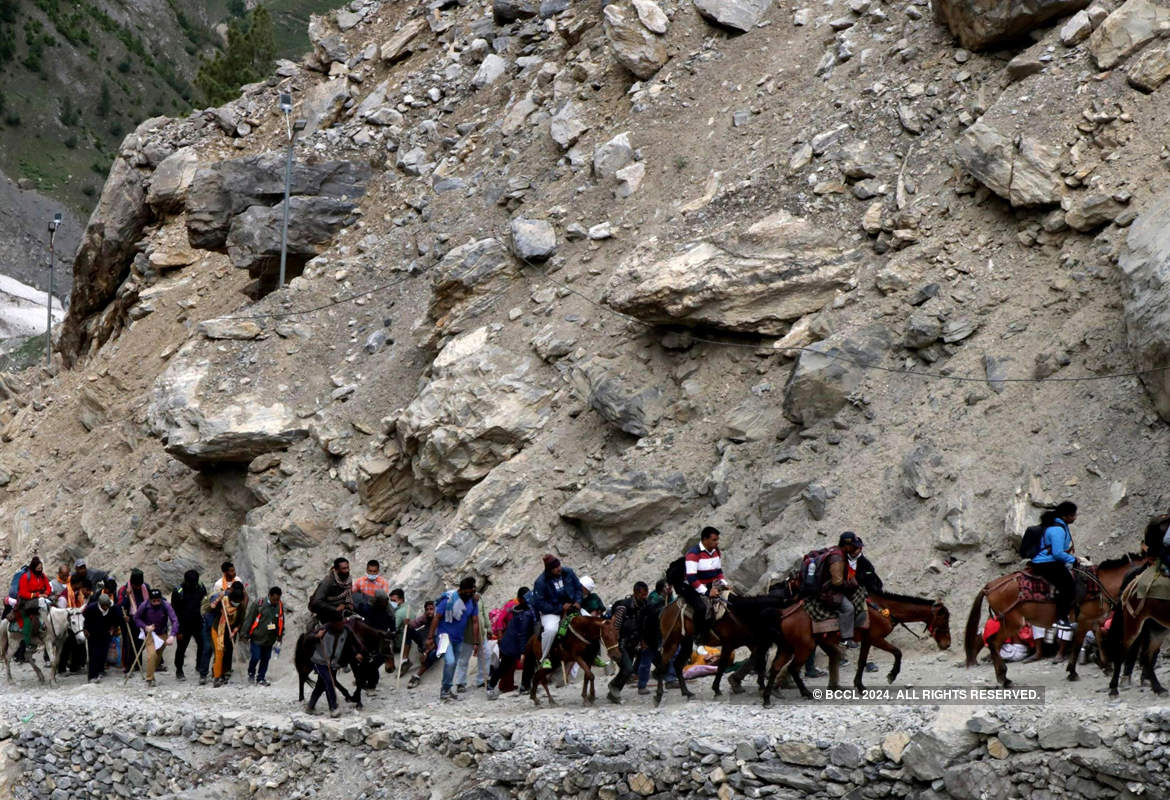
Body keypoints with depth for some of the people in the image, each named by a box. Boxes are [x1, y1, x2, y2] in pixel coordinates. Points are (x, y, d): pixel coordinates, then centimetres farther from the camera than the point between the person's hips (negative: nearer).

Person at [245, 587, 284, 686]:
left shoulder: (280, 606, 1)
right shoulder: (259, 604, -13)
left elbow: (281, 622, 14)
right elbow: (250, 619, -7)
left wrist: (280, 637, 17)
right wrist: (246, 635, -5)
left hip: (270, 639, 4)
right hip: (257, 637, -4)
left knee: (265, 659, 8)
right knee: (256, 657, -4)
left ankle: (261, 678, 20)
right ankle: (251, 673, 24)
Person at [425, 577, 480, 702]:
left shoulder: (472, 601, -2)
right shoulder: (448, 599, -18)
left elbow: (475, 622, 4)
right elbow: (436, 618, -15)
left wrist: (475, 643, 2)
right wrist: (430, 637, -16)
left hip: (458, 638, 6)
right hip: (444, 635, -6)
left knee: (453, 664, 13)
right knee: (450, 661, -22)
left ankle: (446, 691, 29)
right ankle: (445, 689, -8)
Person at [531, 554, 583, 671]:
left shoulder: (568, 573, -4)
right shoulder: (540, 582, -17)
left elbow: (578, 587, 10)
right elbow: (540, 604, -18)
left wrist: (578, 602, -8)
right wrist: (560, 608, -21)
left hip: (571, 607, 5)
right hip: (551, 612, -5)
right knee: (550, 629, -36)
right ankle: (544, 658, -13)